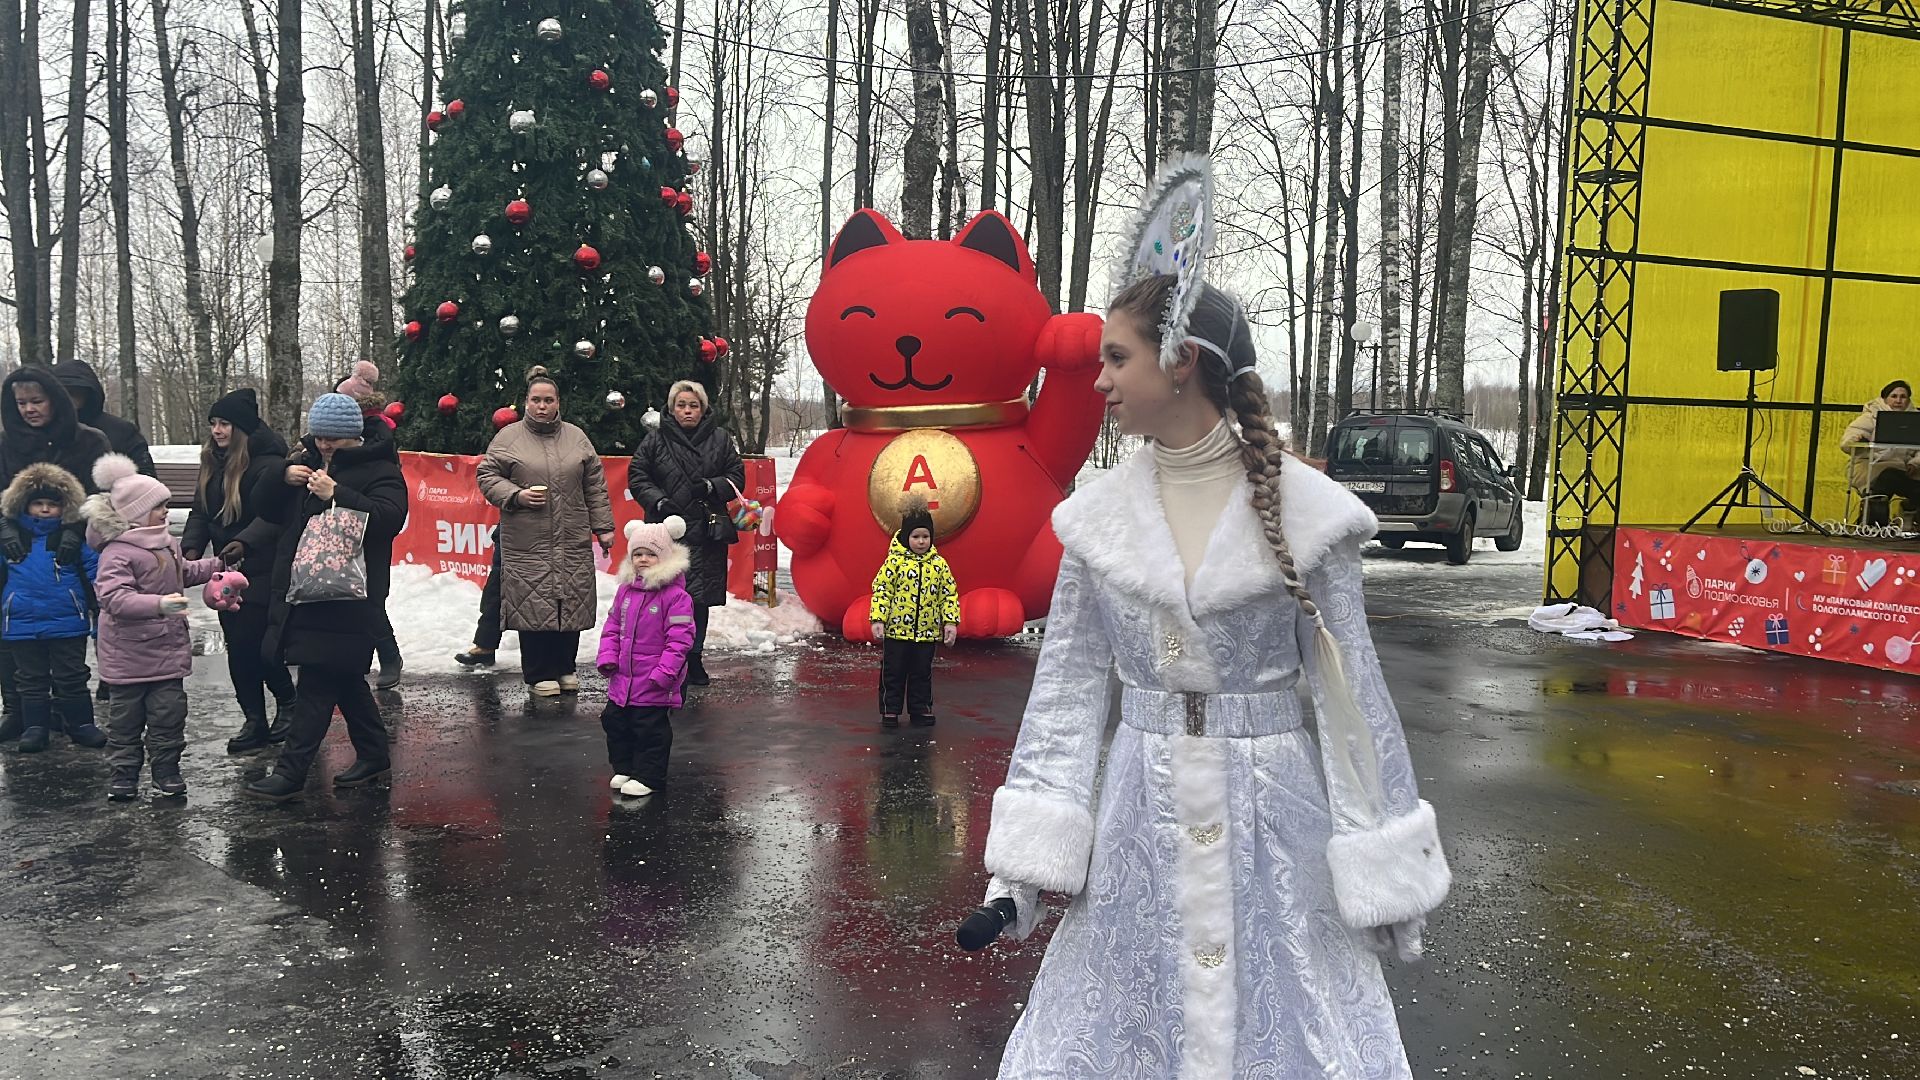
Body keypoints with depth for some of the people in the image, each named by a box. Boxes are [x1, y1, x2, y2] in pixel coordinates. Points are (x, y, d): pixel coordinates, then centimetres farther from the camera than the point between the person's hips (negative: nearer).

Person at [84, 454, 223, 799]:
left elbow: (184, 572, 28)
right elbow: (114, 597, -30)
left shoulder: (167, 543, 8)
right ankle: (124, 772, 18)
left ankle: (166, 770, 17)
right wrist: (158, 604, -39)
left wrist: (217, 564, 26)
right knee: (126, 716, 7)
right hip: (128, 656, -6)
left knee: (169, 712, 7)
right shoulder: (117, 553, -18)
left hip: (167, 649, 6)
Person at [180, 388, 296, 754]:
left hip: (261, 571, -8)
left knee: (255, 644, -8)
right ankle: (254, 720, 16)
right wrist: (191, 548, -4)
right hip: (227, 571, 8)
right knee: (238, 647, 9)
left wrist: (245, 542, -34)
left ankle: (287, 701, 16)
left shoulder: (269, 463, -14)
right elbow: (201, 513, 10)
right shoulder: (213, 464, 11)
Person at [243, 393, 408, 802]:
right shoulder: (308, 460, 16)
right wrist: (283, 478, -4)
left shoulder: (379, 469, -6)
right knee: (345, 679, 15)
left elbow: (389, 518, -22)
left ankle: (291, 771, -4)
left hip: (347, 600, -8)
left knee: (317, 683, -7)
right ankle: (373, 754, 26)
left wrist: (336, 495, -27)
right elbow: (265, 507, 16)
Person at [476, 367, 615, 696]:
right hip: (527, 542, -3)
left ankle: (565, 667, 20)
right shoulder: (508, 437, 3)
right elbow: (487, 476, 5)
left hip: (574, 541, 3)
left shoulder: (577, 438, 11)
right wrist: (516, 496, -11)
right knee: (534, 604, -3)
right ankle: (540, 674, 8)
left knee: (571, 601, 5)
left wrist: (603, 526, 9)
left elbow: (595, 487, 13)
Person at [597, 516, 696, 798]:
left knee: (651, 728, 1)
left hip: (655, 682, -7)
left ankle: (648, 777, 14)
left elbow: (679, 638, -17)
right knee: (615, 722, 15)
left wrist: (664, 671, -22)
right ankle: (624, 769, 32)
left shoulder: (675, 595, -15)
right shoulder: (626, 589, 6)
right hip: (623, 678, 7)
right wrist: (607, 658, 2)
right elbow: (612, 627, 14)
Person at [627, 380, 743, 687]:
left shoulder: (720, 439, 9)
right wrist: (658, 501, -10)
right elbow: (637, 476, 6)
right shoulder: (656, 439, 5)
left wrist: (712, 486, -9)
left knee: (701, 598, 6)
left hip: (707, 532, 2)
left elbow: (737, 475, 10)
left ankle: (693, 659, 19)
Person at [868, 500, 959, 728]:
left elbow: (949, 594, 7)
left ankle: (921, 709, 25)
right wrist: (877, 619, -13)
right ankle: (889, 710, 18)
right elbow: (881, 589, -7)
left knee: (922, 673, 13)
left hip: (927, 632, 3)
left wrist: (950, 621, -1)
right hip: (896, 630, -2)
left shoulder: (939, 564, 2)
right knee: (893, 673, 6)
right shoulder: (895, 561, -7)